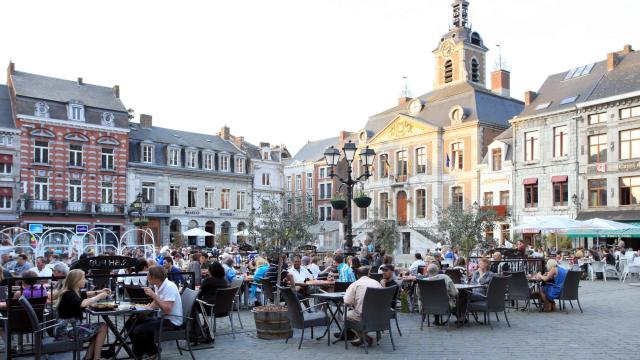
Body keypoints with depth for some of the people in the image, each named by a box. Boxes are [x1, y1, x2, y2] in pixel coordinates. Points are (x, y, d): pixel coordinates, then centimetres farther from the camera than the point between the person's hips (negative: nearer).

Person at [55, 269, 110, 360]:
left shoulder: (73, 292, 11)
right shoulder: (69, 295, -18)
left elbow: (86, 294, 30)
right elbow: (82, 303, -38)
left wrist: (100, 292, 11)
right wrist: (99, 297, -24)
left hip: (71, 326, 10)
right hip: (66, 329, -10)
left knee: (98, 328, 17)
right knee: (103, 327, -7)